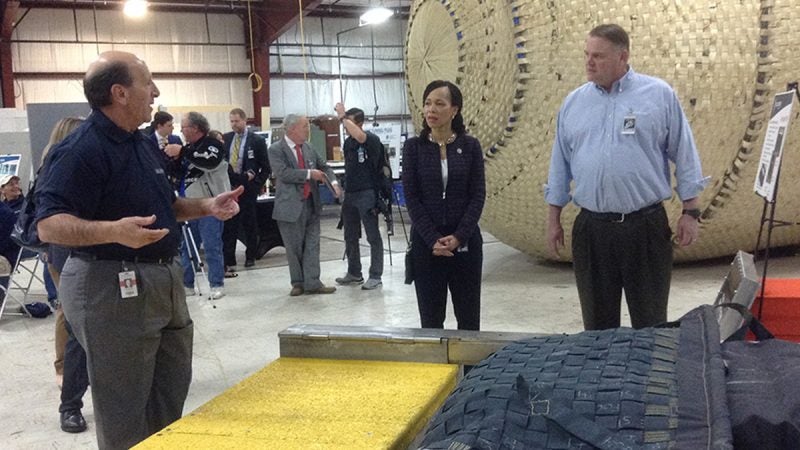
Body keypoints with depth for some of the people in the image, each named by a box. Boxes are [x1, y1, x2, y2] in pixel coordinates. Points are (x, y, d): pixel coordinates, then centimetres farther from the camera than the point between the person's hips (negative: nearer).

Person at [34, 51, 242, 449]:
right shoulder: (80, 150, -18)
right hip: (113, 288, -9)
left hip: (163, 281, 9)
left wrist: (207, 207, 5)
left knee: (172, 392, 21)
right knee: (124, 414, 2)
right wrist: (114, 231, -40)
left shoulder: (141, 143, 12)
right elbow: (49, 225, -25)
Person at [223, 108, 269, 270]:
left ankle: (250, 257, 19)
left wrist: (257, 184, -7)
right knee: (228, 225, 3)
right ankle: (228, 259, 8)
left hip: (247, 188, -3)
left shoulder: (257, 141, -2)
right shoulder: (225, 138, 9)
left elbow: (265, 167, 0)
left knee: (249, 224, 7)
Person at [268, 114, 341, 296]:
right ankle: (298, 283, 17)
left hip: (311, 204, 5)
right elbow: (283, 173, -20)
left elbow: (324, 167, 17)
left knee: (312, 245, 3)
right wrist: (309, 173, -19)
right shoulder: (276, 150, -6)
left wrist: (333, 182, -2)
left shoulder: (308, 148, 11)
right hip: (290, 206, -5)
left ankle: (312, 283, 7)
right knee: (294, 247, 5)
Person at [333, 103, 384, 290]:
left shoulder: (372, 140, -10)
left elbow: (359, 136, -33)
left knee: (373, 237, -2)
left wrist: (343, 116, -22)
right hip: (350, 194, 8)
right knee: (350, 237, 13)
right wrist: (344, 190, 17)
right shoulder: (348, 142, 12)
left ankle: (375, 276, 3)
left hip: (366, 194, -8)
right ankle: (354, 273, 24)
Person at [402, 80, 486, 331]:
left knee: (468, 315, 7)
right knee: (431, 316, 6)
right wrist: (433, 240, -13)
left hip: (465, 242, 0)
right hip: (426, 244, 0)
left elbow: (478, 195, -2)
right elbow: (411, 198, -4)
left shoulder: (470, 146, 2)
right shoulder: (413, 147, 0)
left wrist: (459, 237, -13)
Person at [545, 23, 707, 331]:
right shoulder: (573, 102, 7)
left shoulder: (659, 95, -1)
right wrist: (553, 220, 10)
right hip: (591, 229, 3)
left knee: (650, 322, 8)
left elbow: (684, 155, 2)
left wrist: (690, 212, -1)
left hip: (646, 226, -2)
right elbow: (560, 164, 11)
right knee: (597, 322, 12)